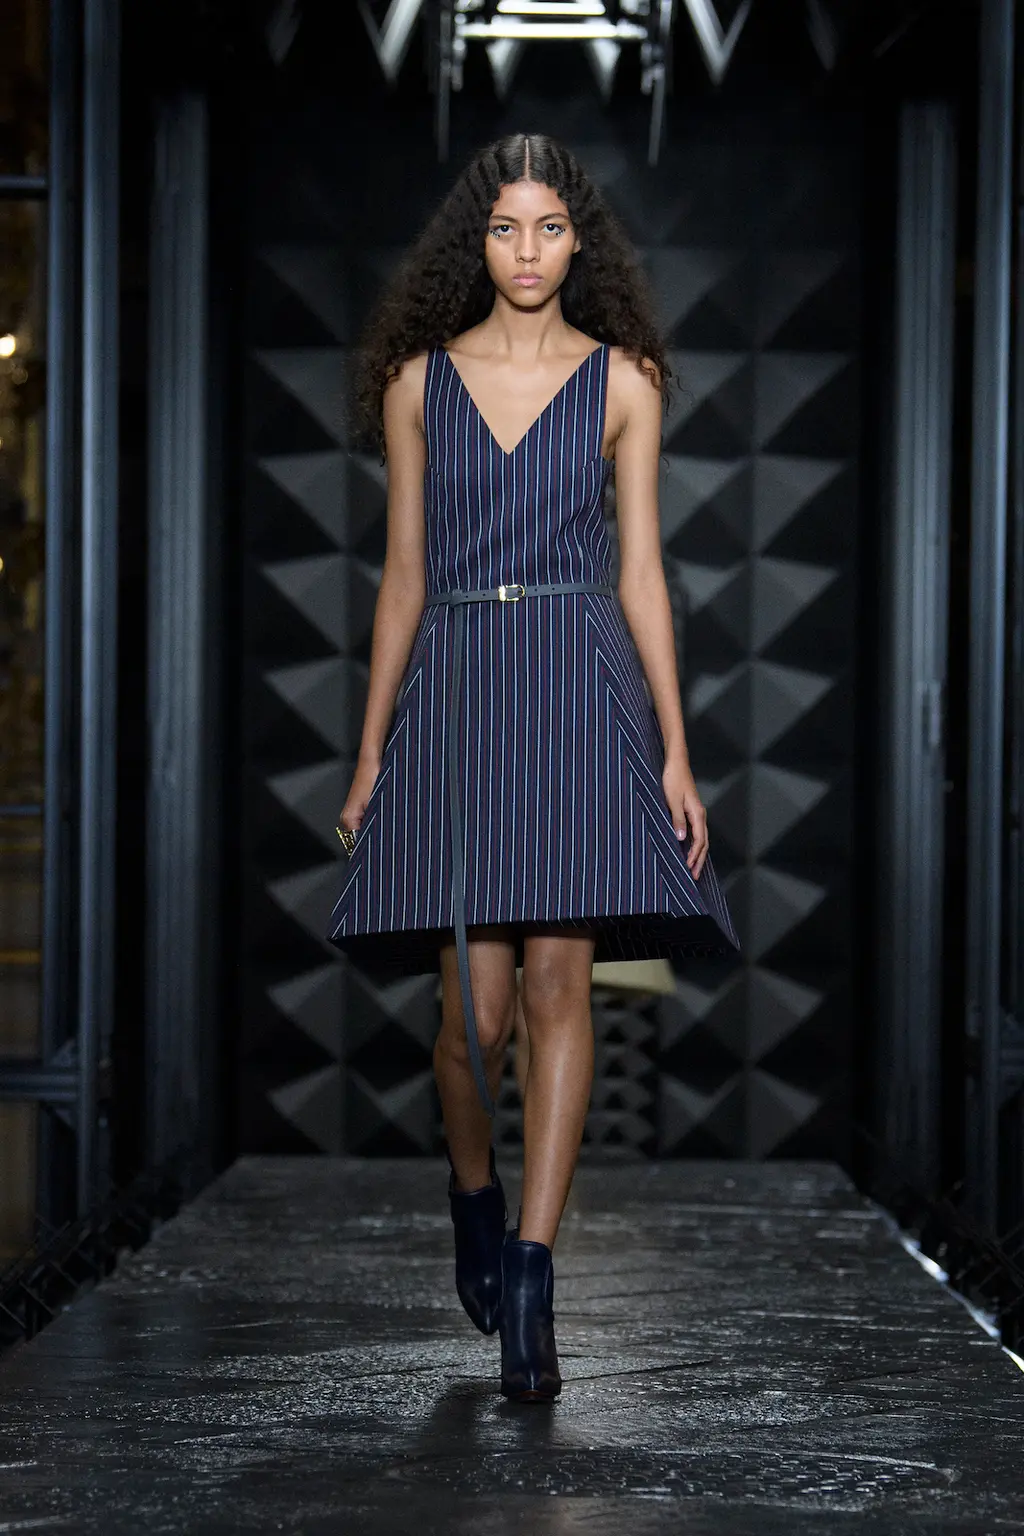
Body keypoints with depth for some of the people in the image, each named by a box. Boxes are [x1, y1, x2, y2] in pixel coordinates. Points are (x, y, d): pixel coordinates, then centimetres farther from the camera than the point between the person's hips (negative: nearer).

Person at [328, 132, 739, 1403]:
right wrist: (371, 751, 8)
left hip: (583, 689, -1)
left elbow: (641, 570, 4)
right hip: (454, 690, 1)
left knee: (559, 983, -8)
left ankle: (530, 1276, -4)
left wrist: (675, 755, -1)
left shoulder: (623, 380, 6)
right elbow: (403, 575, 11)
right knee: (478, 1007, -3)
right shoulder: (420, 381, 9)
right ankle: (474, 1197, 27)